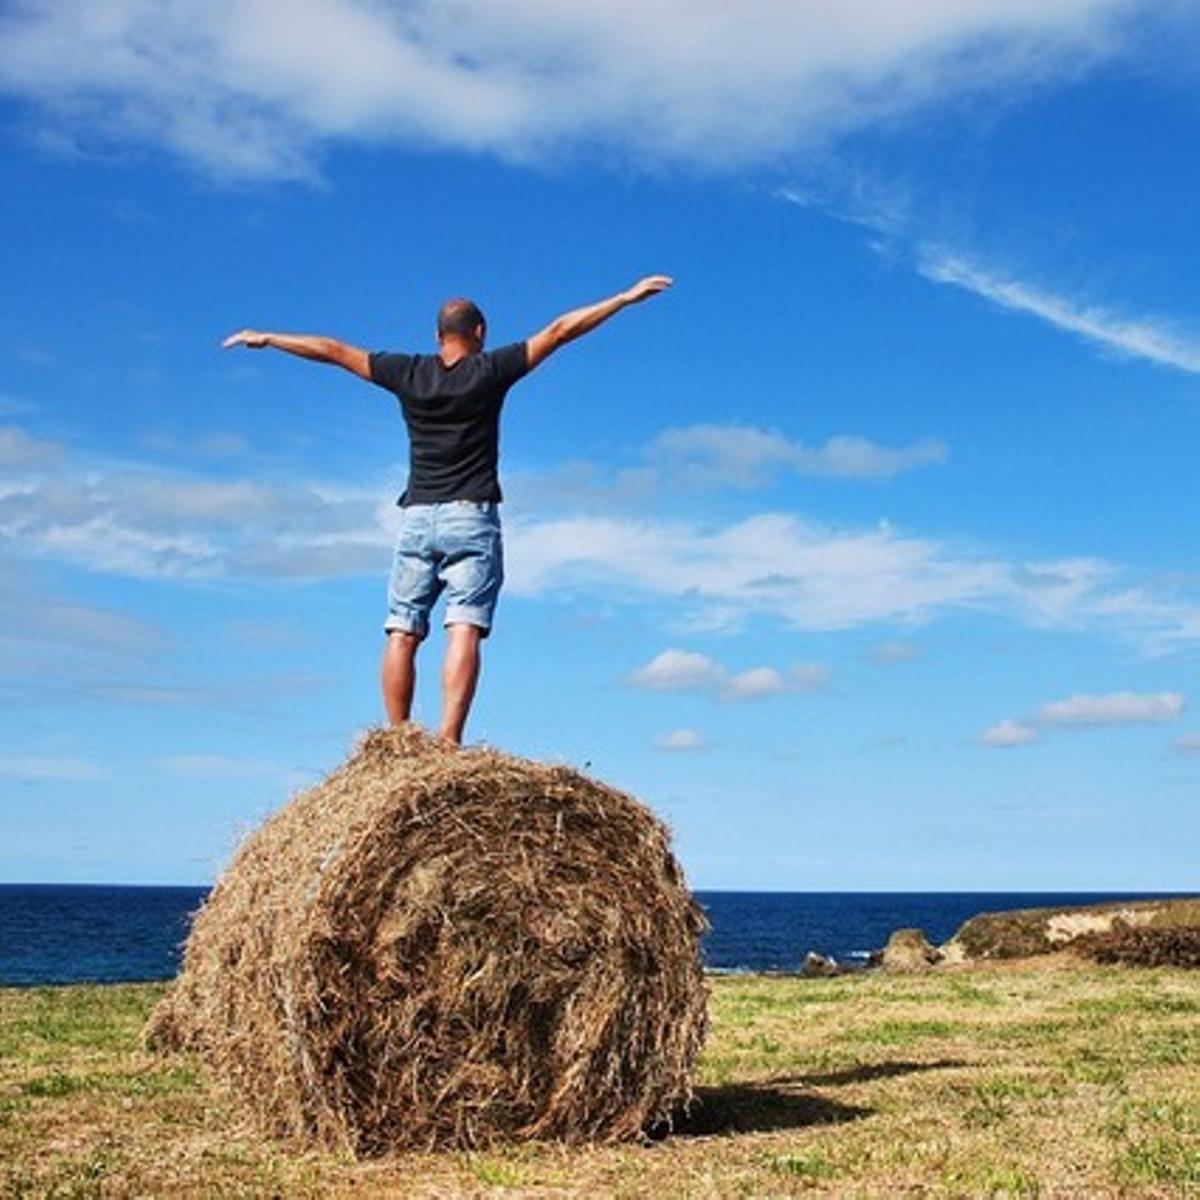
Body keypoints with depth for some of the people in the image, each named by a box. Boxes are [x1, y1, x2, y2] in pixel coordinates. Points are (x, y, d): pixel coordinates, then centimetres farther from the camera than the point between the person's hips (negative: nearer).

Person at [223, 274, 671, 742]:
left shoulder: (409, 373, 7)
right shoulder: (489, 370, 0)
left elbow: (332, 350, 14)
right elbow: (559, 331, 1)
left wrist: (264, 338, 25)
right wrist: (626, 297, 4)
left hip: (417, 518, 3)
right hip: (472, 517, -3)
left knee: (402, 634, 4)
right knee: (464, 630, -10)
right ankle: (449, 740, -22)